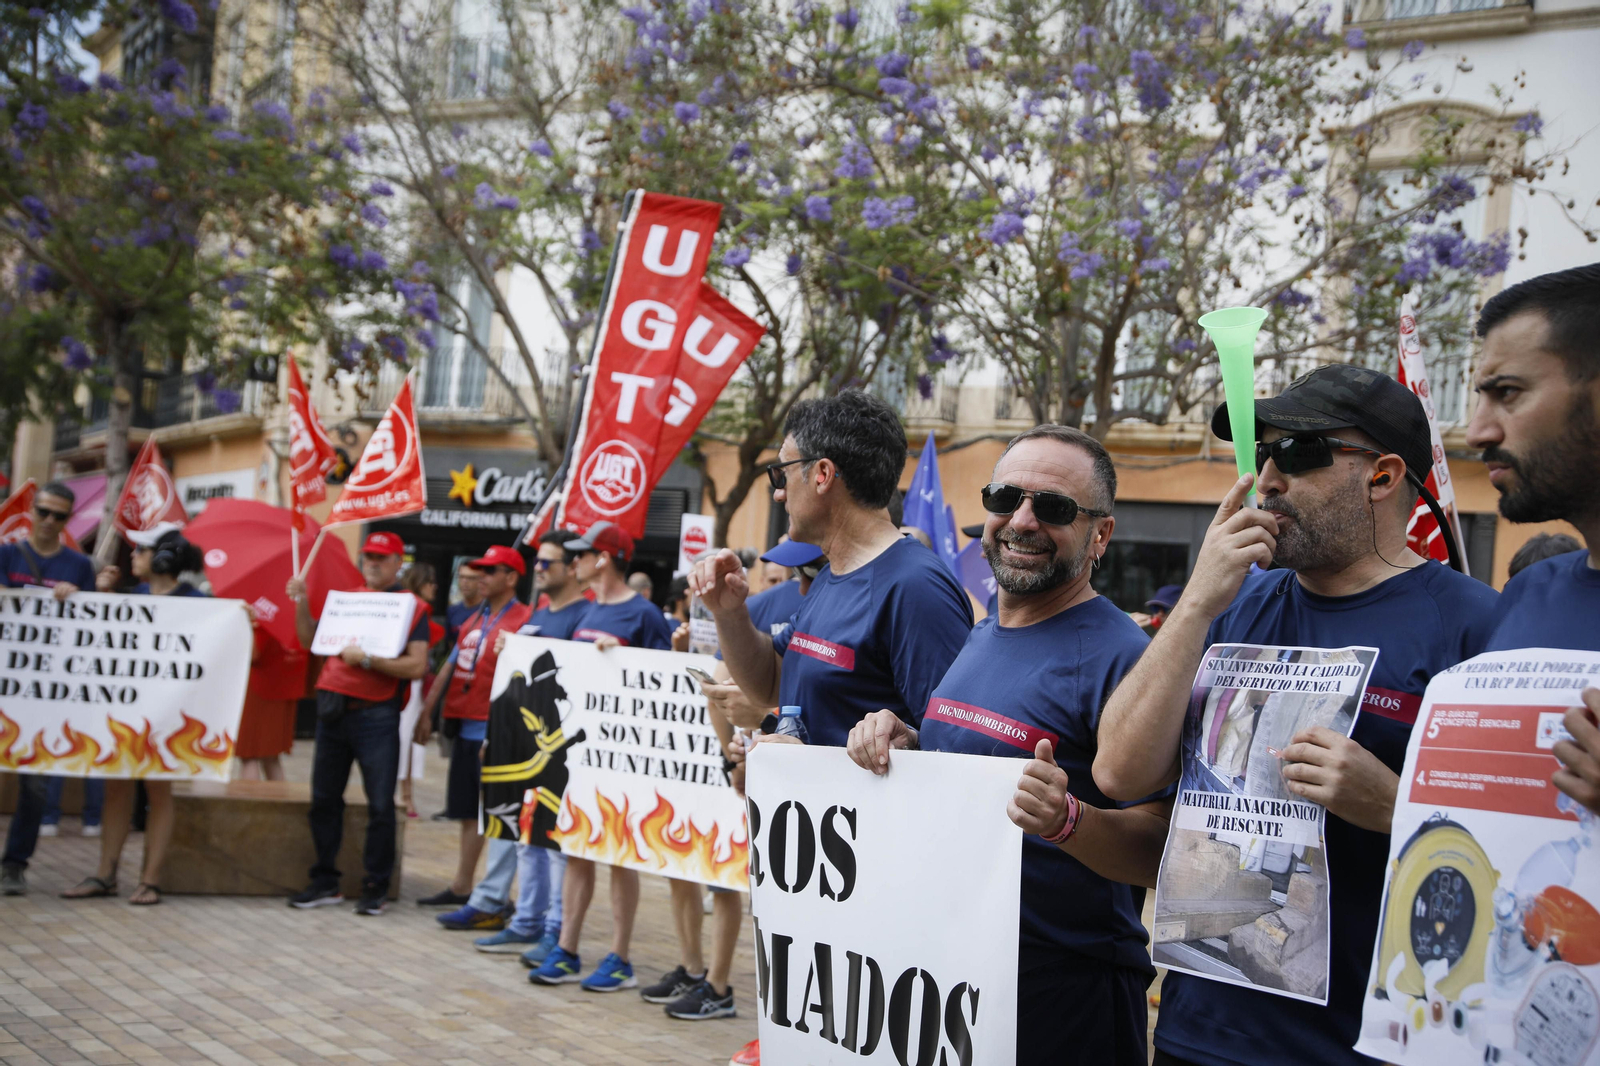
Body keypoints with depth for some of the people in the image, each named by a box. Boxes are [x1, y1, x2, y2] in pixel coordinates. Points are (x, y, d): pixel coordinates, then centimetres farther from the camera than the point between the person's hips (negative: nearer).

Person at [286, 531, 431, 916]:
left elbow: (416, 666, -13)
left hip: (377, 716, -5)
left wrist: (367, 659, -18)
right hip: (333, 711, 6)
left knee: (380, 806, -2)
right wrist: (302, 603, 8)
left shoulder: (412, 608, -1)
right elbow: (310, 640, 20)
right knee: (324, 799, 11)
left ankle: (376, 888, 7)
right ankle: (325, 883, 22)